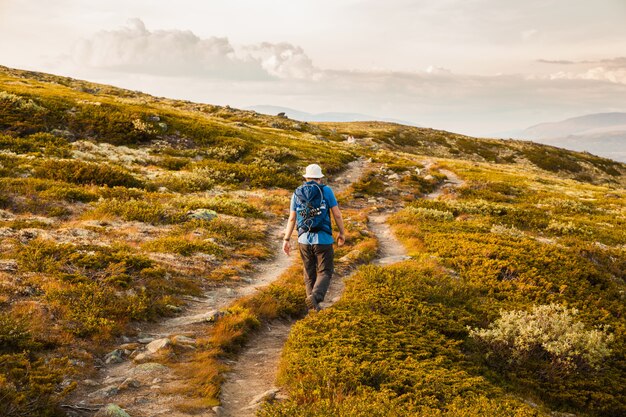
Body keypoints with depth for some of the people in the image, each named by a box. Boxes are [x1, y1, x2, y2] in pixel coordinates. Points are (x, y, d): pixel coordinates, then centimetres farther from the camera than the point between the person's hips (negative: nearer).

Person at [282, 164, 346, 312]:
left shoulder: (297, 193, 5)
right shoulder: (326, 190, -4)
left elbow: (292, 219, 3)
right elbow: (337, 214, -3)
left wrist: (286, 240, 8)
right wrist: (342, 233, 10)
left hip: (304, 240, 3)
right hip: (323, 240, -3)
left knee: (309, 274, 18)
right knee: (325, 273, 6)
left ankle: (313, 306, 22)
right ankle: (314, 297, -21)